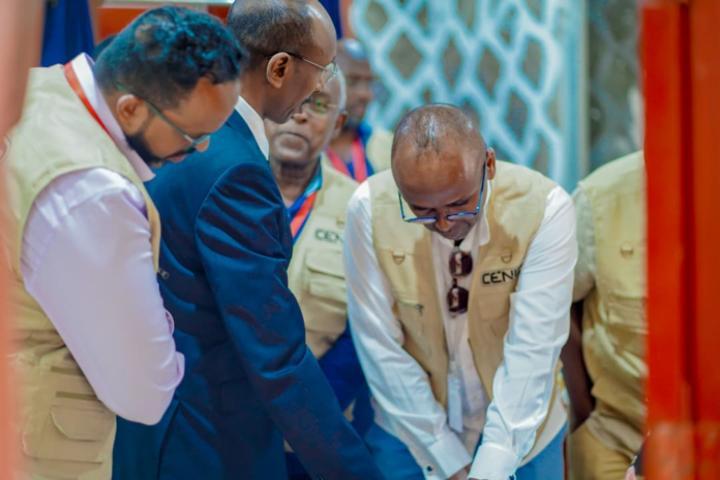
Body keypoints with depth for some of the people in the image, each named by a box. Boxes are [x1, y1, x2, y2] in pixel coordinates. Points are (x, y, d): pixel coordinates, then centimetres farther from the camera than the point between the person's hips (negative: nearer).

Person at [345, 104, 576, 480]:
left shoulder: (544, 208, -20)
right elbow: (381, 348, -14)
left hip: (516, 437, 0)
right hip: (411, 435, 0)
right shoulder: (370, 209, -17)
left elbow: (532, 352, -21)